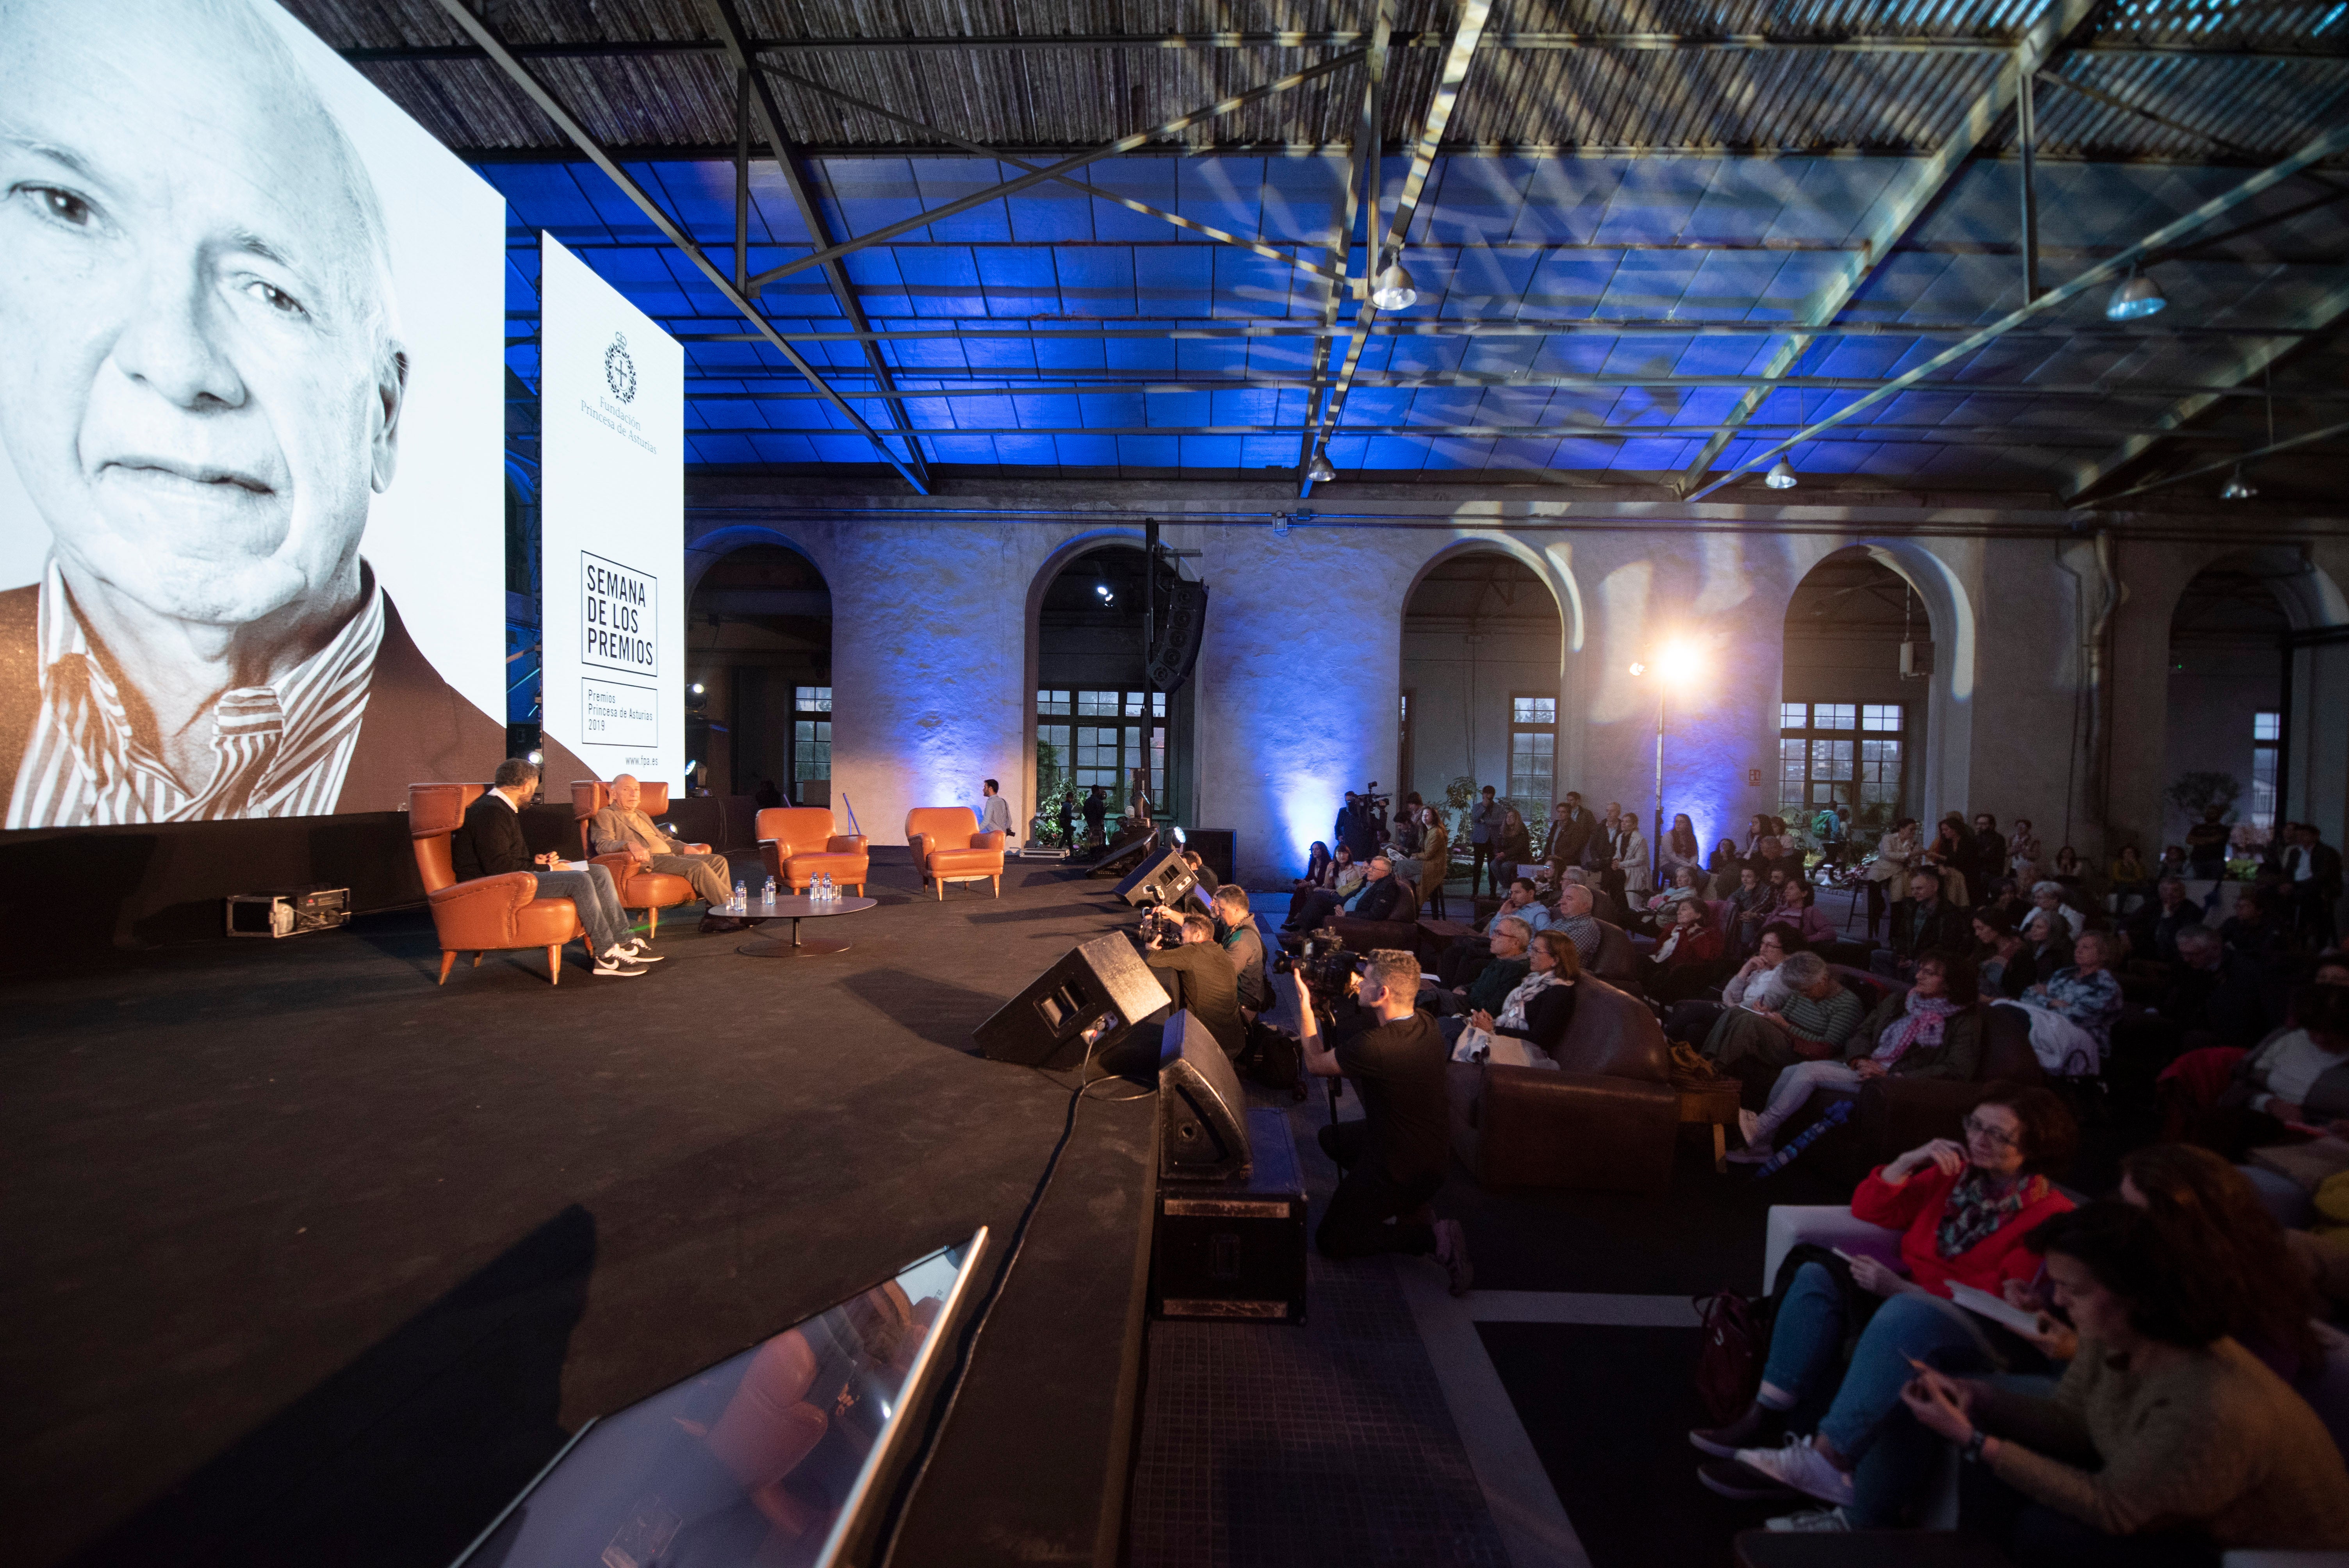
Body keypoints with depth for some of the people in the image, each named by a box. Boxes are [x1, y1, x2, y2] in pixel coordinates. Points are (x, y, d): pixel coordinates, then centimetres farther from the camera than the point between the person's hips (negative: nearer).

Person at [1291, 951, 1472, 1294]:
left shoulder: (1375, 1046, -33)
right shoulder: (1426, 1026, -9)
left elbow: (1315, 1064, -14)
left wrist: (1305, 1005, -5)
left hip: (1401, 1169, -8)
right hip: (1432, 1154, 8)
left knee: (1331, 1240, 8)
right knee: (1331, 1137, 26)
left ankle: (1430, 1238, -5)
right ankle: (1408, 1207, 17)